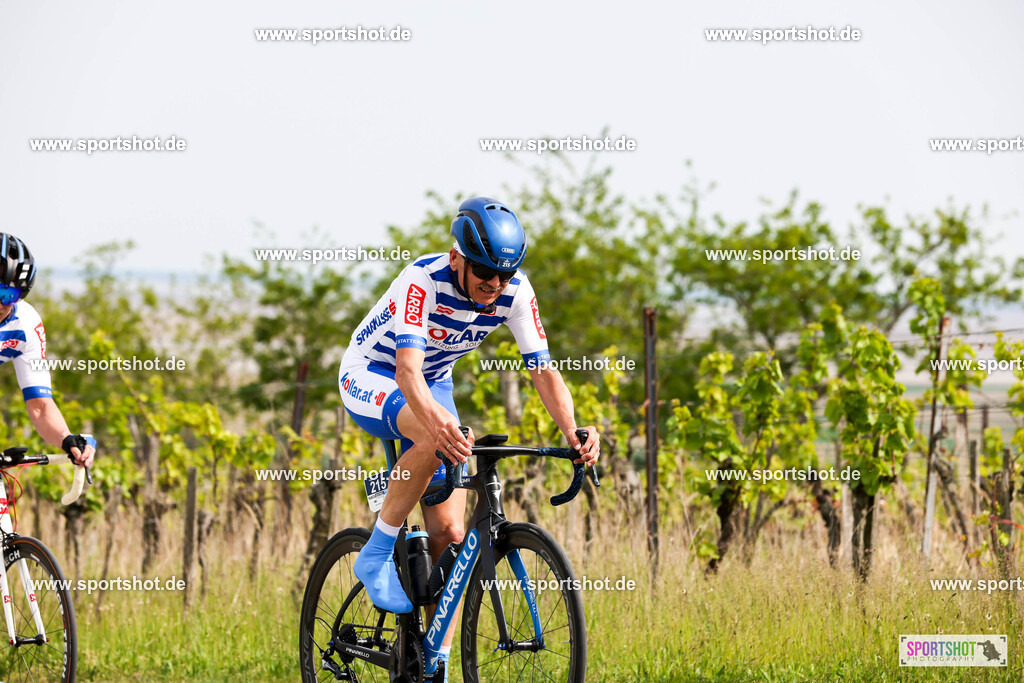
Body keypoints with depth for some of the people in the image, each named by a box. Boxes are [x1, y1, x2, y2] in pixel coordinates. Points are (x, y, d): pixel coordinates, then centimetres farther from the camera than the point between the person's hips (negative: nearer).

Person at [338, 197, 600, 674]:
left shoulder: (514, 291, -18)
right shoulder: (423, 280, -33)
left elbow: (543, 370, -19)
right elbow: (407, 368, -45)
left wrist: (573, 433, -37)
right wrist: (438, 421, -66)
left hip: (432, 385, 5)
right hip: (369, 379, -5)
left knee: (450, 532, -6)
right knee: (432, 437, -39)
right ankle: (377, 554, -22)